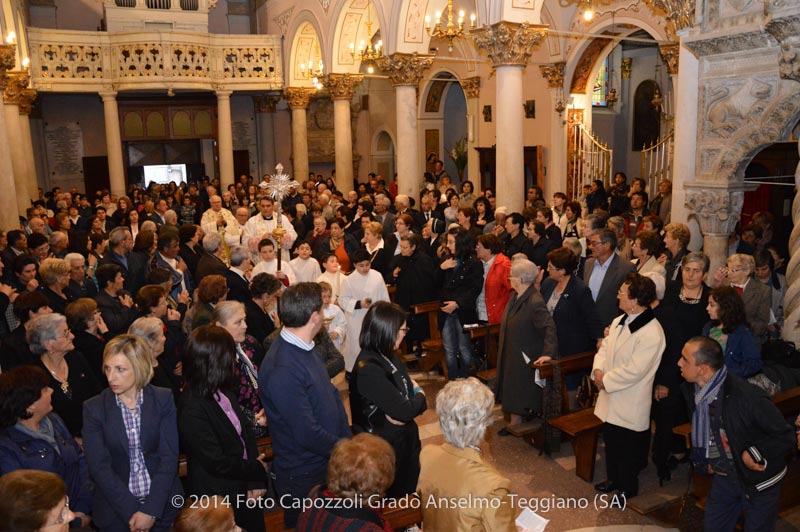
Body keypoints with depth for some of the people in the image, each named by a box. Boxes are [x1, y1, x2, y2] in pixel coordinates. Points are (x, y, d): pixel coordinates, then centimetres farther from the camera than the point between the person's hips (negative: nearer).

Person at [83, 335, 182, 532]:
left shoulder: (163, 399, -6)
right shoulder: (94, 408, -6)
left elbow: (169, 457, -9)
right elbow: (99, 466, -9)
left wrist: (151, 511, -16)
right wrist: (132, 512, -15)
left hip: (163, 505, 0)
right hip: (116, 512, 0)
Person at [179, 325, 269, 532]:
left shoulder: (224, 392, -1)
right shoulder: (192, 409, -25)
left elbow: (246, 433, 0)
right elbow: (217, 463, -23)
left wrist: (255, 481, -10)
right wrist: (258, 470, -10)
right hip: (219, 498, -7)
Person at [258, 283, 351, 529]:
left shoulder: (305, 348, -1)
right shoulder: (283, 370, -31)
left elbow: (332, 395, 5)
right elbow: (308, 435, -28)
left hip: (327, 464, 9)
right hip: (302, 478, -8)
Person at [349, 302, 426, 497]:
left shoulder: (389, 357, -2)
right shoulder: (368, 370, -29)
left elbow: (410, 386, 3)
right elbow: (405, 411, -27)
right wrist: (420, 397, -6)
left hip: (405, 441, 8)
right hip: (386, 448, -8)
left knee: (410, 490, 25)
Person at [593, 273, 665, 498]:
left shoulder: (651, 333, -25)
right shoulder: (618, 322, 3)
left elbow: (634, 370, -27)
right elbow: (604, 347, 10)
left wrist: (606, 381, -18)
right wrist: (598, 370, -9)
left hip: (630, 404, -8)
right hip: (611, 398, 8)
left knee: (627, 448, 10)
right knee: (610, 440, 22)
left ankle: (628, 488, 31)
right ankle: (613, 479, 43)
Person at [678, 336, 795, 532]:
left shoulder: (746, 397, -31)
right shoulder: (690, 390, -9)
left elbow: (785, 437, -22)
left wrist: (753, 454, -25)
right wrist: (703, 461, 7)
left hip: (759, 480, -6)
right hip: (723, 476, 6)